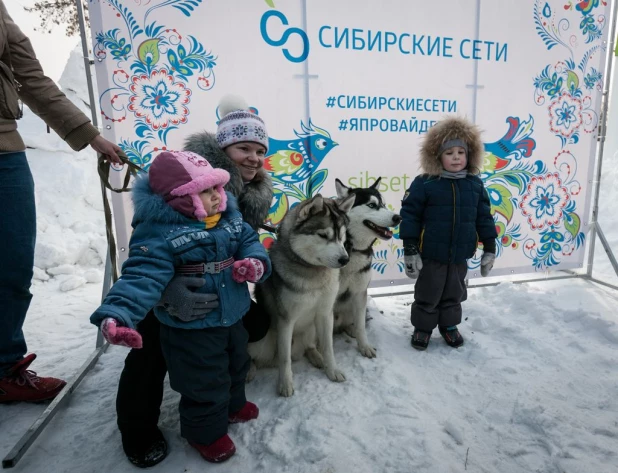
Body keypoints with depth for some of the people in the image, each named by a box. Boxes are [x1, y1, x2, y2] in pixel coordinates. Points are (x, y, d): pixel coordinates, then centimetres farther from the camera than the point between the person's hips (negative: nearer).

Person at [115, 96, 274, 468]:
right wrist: (167, 286, -52)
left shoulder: (256, 192, -6)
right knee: (151, 351, -16)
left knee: (258, 322, 4)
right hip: (160, 285, -6)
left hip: (217, 287, 6)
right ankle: (139, 432, 13)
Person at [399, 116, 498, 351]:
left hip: (460, 254, 4)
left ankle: (449, 325, 41)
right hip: (431, 254, -4)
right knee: (427, 294, 12)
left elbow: (484, 217, 7)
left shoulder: (475, 184, 1)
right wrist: (409, 250, -13)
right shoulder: (424, 183, -12)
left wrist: (489, 249, 7)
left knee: (454, 293, 20)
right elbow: (410, 216, -12)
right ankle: (422, 327, 32)